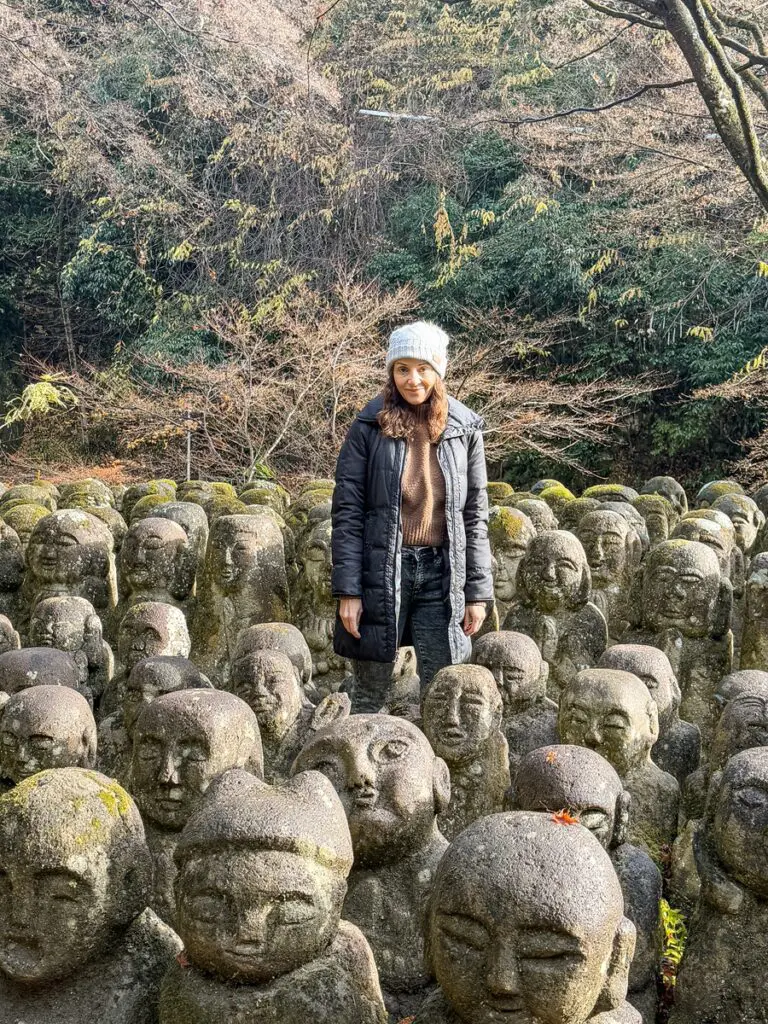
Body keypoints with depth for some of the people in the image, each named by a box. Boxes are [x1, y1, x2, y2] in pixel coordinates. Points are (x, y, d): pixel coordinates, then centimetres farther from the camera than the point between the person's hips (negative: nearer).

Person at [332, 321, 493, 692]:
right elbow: (347, 512, -3)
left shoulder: (464, 429, 5)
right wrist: (347, 591, -9)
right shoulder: (369, 427, -2)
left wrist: (478, 591, 3)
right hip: (381, 573, -2)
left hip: (442, 574, 2)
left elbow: (476, 515, 7)